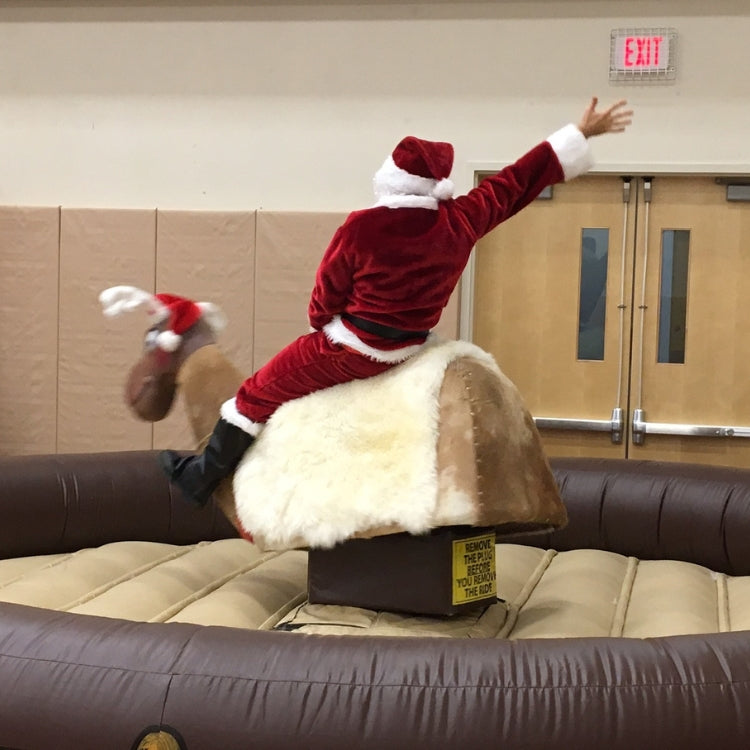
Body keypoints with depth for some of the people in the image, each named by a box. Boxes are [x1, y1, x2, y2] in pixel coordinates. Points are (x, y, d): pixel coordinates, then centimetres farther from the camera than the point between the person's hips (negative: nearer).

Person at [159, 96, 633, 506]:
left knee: (258, 394, 12)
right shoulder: (460, 222, -8)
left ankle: (203, 477, 21)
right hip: (408, 351, 6)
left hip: (350, 348, -5)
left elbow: (327, 295, -6)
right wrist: (582, 134, 9)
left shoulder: (361, 228, -18)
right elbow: (517, 182, 1)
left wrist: (323, 325, 17)